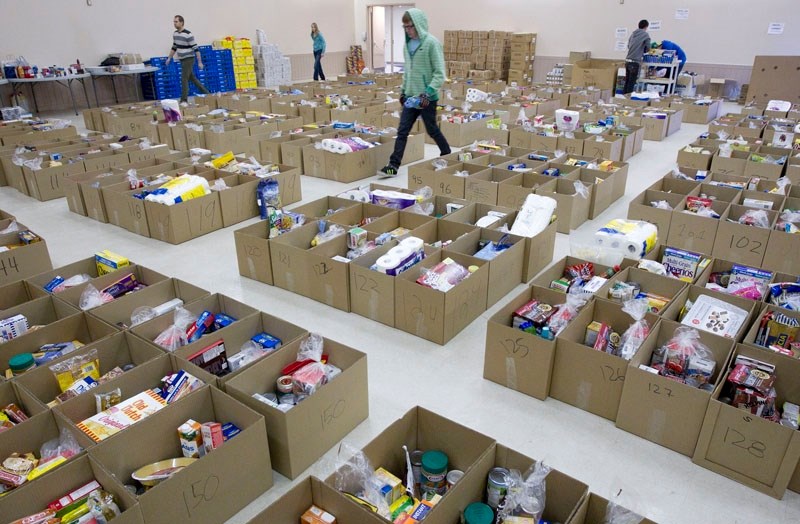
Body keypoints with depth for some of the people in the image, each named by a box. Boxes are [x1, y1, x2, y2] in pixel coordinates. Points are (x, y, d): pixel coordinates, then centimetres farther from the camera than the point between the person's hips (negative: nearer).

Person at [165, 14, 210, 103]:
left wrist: (200, 62, -19)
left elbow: (196, 49, -16)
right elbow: (174, 47, 20)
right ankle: (206, 93, 24)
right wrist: (169, 58, 19)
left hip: (188, 59, -8)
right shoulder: (175, 34, 7)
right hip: (182, 59, 8)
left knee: (184, 79, -9)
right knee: (192, 78, 14)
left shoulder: (188, 34, -17)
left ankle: (184, 100, -3)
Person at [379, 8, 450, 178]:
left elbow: (439, 73, -15)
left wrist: (428, 93, -21)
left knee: (432, 130, 8)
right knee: (402, 131, 1)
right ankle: (393, 166, 2)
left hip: (427, 97, -6)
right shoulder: (408, 43, 8)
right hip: (411, 96, 6)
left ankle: (448, 157, 31)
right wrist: (403, 90, 15)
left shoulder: (431, 43, -12)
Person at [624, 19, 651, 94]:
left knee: (627, 81, 12)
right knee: (632, 82, -3)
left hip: (627, 60, 6)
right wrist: (642, 50, 15)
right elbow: (648, 48, -3)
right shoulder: (645, 34, -3)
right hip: (635, 61, -6)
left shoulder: (633, 33, 14)